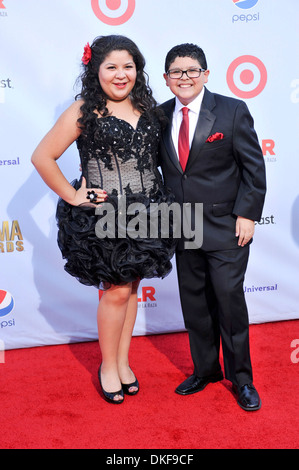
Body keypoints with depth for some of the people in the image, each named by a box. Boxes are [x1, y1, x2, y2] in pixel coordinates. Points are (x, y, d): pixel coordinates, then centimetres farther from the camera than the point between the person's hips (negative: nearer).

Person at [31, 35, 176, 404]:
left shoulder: (147, 107, 7)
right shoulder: (84, 110, -9)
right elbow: (42, 157, -10)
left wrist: (155, 196, 10)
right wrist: (72, 196, -10)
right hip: (103, 217, -5)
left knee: (131, 288, 14)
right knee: (116, 292, 2)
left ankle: (123, 361, 30)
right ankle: (108, 367, 23)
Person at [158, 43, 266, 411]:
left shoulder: (232, 111, -4)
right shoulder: (160, 116, 6)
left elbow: (254, 167, -5)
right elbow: (154, 165, 13)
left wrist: (247, 214, -11)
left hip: (226, 227, -4)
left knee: (230, 301, 1)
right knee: (194, 304, 13)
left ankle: (241, 378, 20)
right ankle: (205, 370, 32)